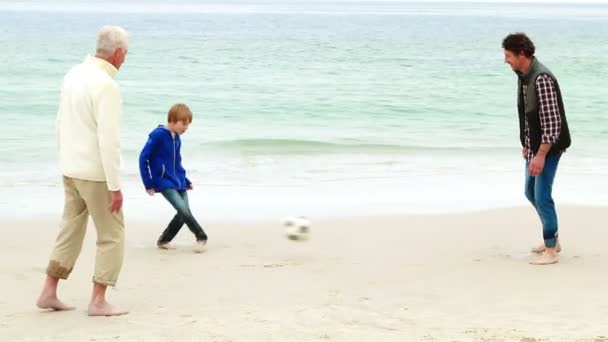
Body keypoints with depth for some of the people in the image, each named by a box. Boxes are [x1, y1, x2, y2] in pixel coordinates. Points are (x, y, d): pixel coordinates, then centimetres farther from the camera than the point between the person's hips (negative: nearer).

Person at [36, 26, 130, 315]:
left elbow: (61, 124, 14)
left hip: (71, 170, 8)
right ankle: (98, 301, 6)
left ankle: (49, 293, 17)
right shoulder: (106, 86, -22)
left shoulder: (74, 75, 5)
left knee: (70, 232, 16)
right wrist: (115, 187, -20)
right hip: (96, 174, -8)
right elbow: (109, 141, -24)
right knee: (112, 237, 4)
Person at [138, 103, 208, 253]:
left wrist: (185, 181, 19)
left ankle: (163, 241, 17)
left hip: (178, 182, 8)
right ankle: (201, 237, -4)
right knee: (184, 210, -18)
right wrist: (148, 183, -11)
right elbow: (143, 158, -12)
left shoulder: (177, 138, 8)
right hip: (164, 183, -8)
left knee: (184, 214, 2)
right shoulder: (158, 135, -14)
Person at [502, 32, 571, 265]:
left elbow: (552, 121, -25)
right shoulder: (523, 76, 6)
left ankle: (551, 250, 2)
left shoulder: (542, 79, -24)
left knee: (542, 196, -8)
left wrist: (541, 155, -25)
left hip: (548, 147, -10)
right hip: (534, 146, 10)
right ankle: (552, 240, 32)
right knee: (531, 193, 18)